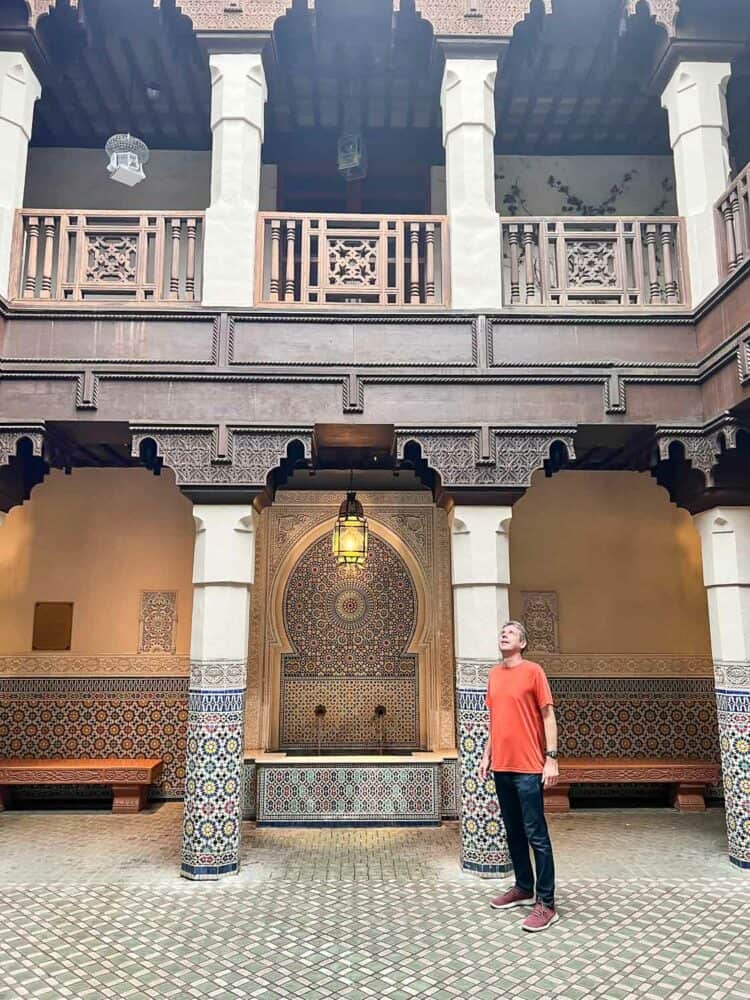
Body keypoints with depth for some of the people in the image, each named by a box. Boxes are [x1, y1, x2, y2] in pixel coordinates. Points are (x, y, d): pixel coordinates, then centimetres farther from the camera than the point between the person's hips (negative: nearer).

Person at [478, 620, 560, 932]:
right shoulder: (493, 674, 11)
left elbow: (548, 716, -8)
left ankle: (546, 904, 4)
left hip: (528, 767, -6)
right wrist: (487, 754, 15)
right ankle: (524, 888, 29)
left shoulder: (533, 671, -7)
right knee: (513, 831, 15)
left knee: (536, 835, -3)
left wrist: (552, 758, -12)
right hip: (501, 766, 6)